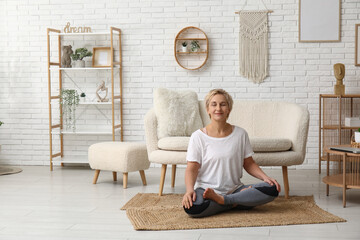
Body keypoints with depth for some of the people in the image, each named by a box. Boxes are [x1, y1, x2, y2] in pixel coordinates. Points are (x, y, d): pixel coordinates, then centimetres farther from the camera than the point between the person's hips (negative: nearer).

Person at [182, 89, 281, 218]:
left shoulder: (240, 134, 6)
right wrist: (189, 190, -25)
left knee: (272, 189, -20)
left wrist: (265, 177, -7)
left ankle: (223, 200, -17)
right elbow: (192, 168, -6)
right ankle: (236, 203, -12)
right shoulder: (198, 136, -1)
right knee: (191, 207, -37)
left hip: (234, 189, 3)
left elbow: (249, 164, 12)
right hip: (206, 189, -2)